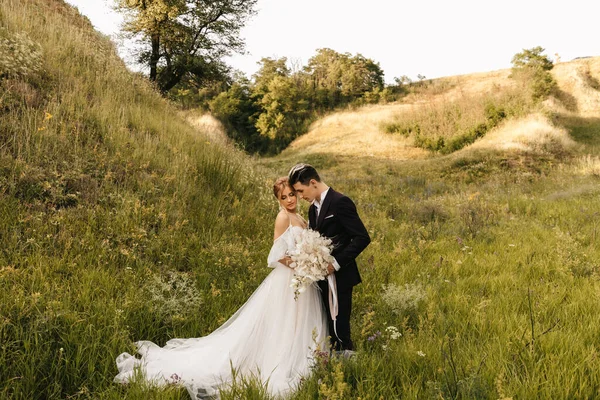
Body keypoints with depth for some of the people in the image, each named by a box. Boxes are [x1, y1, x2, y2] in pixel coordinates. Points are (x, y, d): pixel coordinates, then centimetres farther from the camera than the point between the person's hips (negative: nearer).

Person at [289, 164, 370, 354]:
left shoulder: (340, 202, -14)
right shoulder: (313, 208, 14)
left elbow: (362, 238, -18)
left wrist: (336, 263, -20)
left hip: (339, 277, -8)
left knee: (339, 328, -4)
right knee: (329, 326, 13)